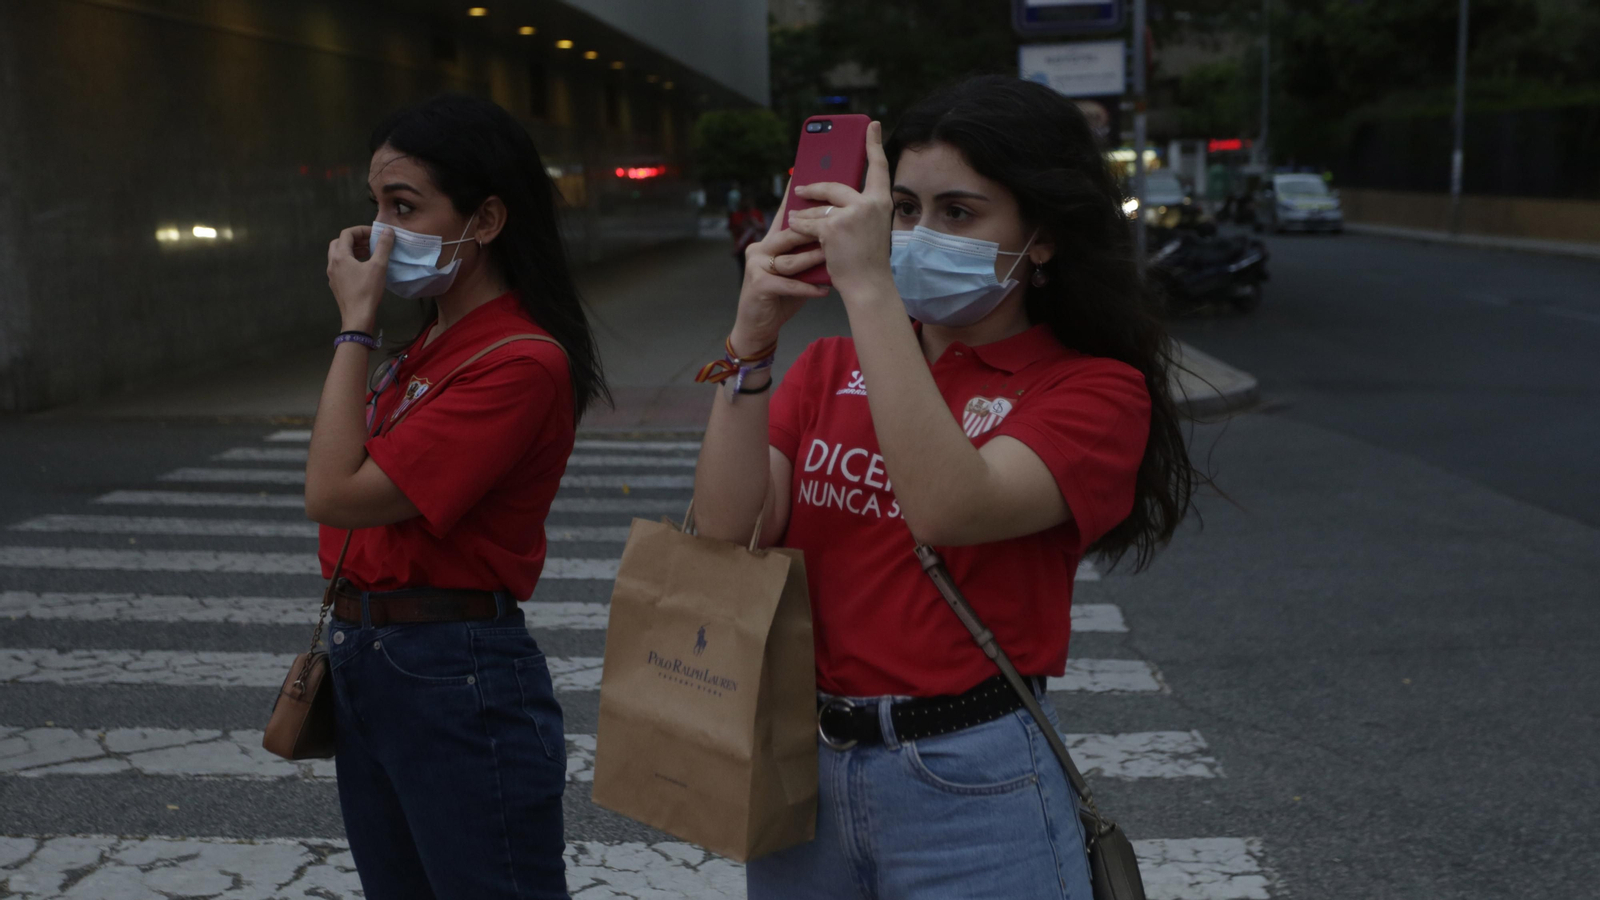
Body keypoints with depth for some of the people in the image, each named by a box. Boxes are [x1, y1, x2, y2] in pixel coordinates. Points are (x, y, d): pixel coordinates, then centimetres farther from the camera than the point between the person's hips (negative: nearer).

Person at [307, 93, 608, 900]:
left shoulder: (521, 362, -19)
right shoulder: (431, 341, 9)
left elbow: (335, 493, -21)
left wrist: (355, 324, -15)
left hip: (457, 682, -9)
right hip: (367, 664, 9)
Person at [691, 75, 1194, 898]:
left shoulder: (1093, 390, -8)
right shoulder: (831, 368, 5)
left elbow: (947, 509, -27)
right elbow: (728, 534, -8)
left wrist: (868, 289, -29)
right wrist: (753, 338, -17)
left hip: (970, 785, -4)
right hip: (799, 766, 4)